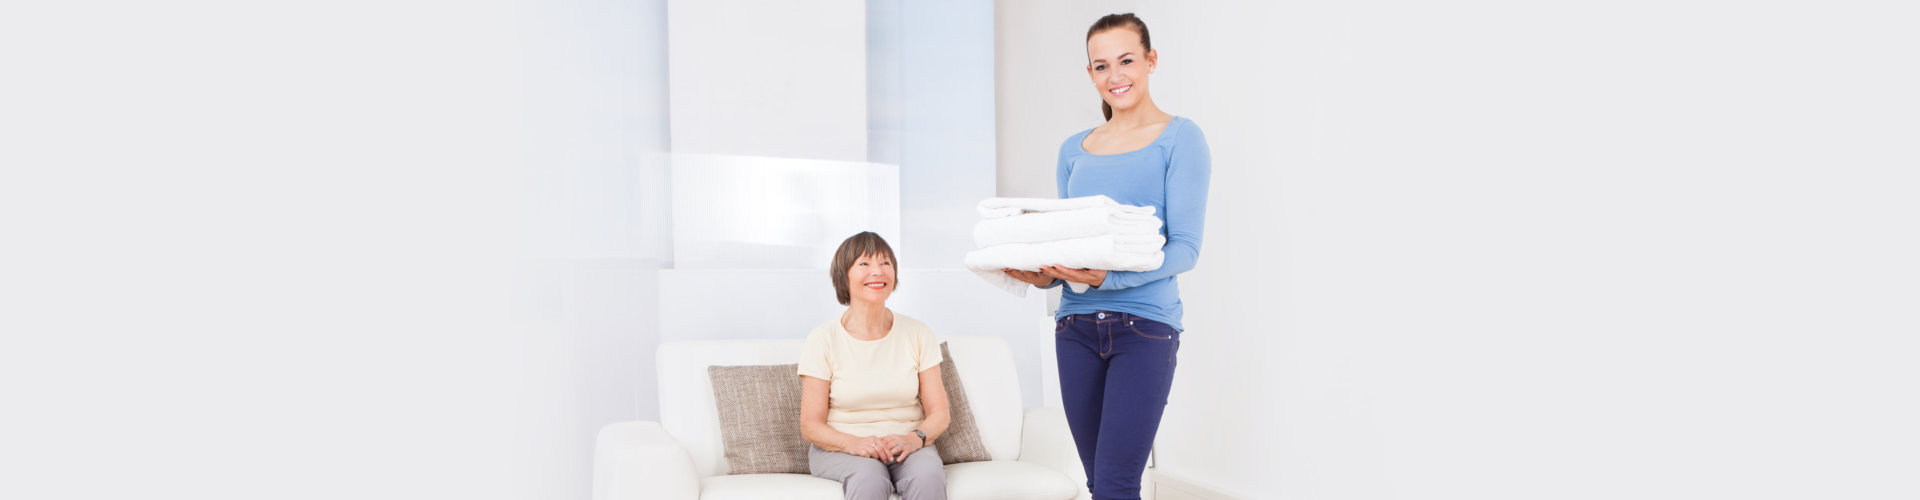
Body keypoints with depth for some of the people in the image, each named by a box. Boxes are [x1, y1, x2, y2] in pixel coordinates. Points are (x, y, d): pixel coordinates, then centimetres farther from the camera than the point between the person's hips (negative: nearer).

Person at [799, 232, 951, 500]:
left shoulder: (918, 334, 4)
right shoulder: (823, 340, -3)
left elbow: (939, 413, 3)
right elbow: (810, 426, -4)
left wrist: (916, 438, -19)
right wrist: (855, 443, -23)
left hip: (905, 445, 2)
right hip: (839, 447, -2)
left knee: (928, 475, -32)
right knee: (869, 478, -36)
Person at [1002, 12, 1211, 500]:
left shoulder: (1180, 138, -2)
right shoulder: (1073, 149, 14)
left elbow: (1186, 247, -8)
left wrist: (1110, 277, -23)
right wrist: (1047, 274, -6)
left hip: (1145, 322, -5)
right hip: (1076, 324, 5)